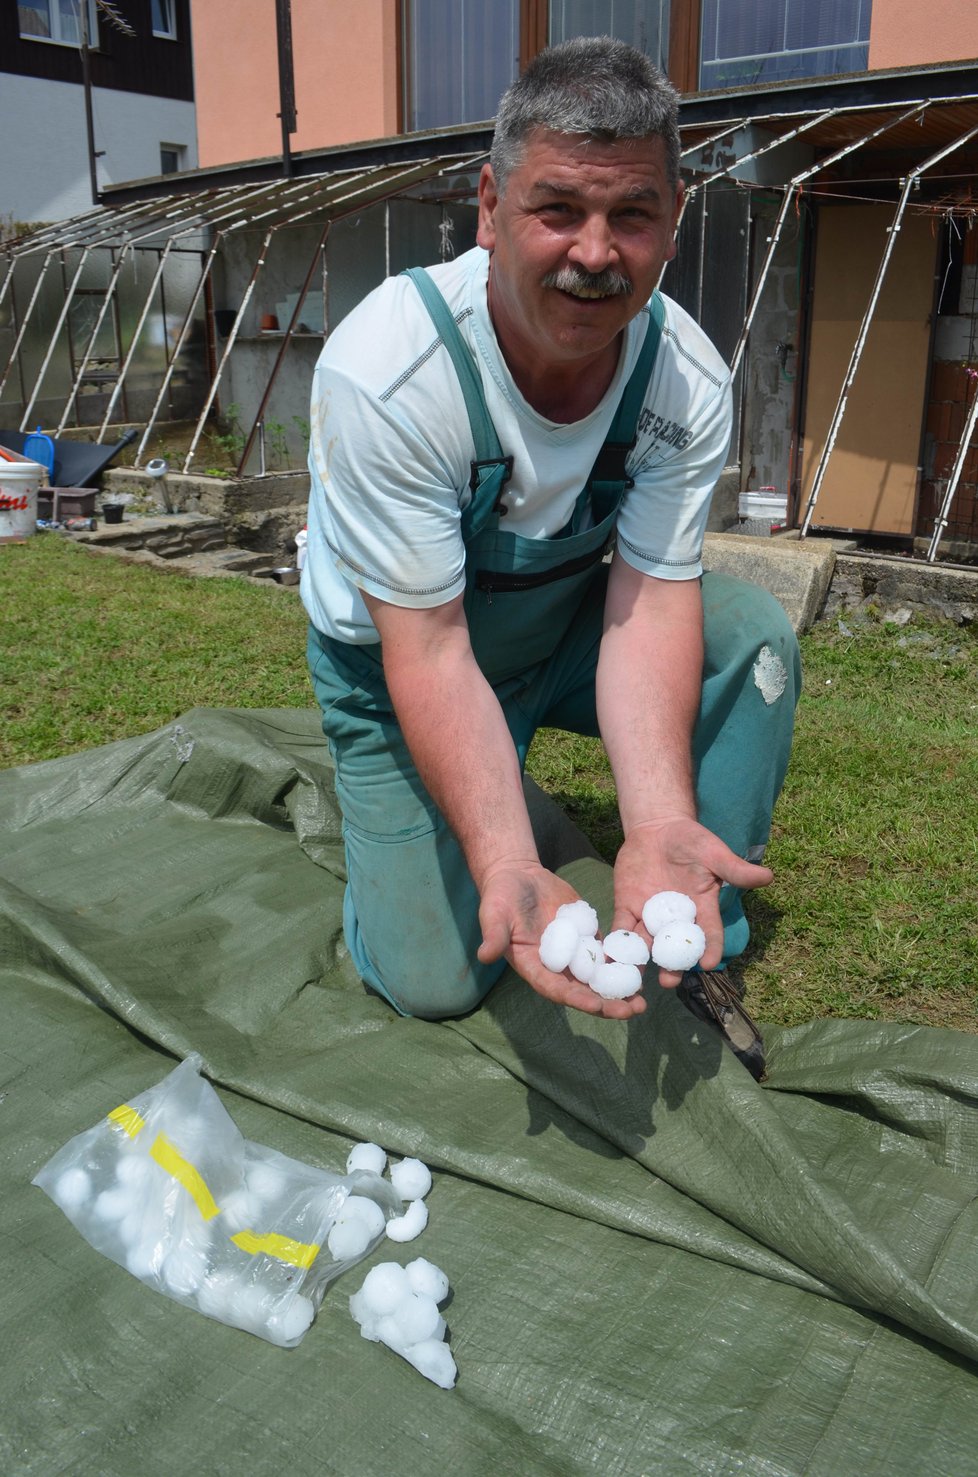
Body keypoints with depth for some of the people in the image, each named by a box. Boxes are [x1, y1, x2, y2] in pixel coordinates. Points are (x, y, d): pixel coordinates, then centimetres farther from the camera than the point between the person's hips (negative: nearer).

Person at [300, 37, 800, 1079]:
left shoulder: (689, 377, -20)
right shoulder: (384, 371, -33)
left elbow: (650, 602, -23)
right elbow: (429, 651, -33)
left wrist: (658, 824, -39)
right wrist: (507, 865, -45)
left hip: (563, 627, 4)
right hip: (398, 664, -3)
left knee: (755, 634, -21)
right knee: (432, 981, -10)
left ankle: (693, 951, -6)